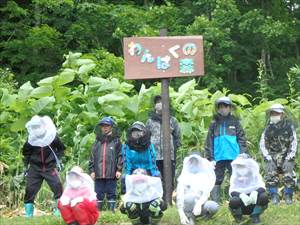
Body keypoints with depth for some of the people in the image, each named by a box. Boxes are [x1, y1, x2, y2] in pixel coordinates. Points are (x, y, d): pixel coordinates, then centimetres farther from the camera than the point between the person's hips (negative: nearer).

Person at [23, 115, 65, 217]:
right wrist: (25, 166, 11)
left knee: (57, 186, -14)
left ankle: (59, 209, -4)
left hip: (50, 167, -1)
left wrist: (58, 159, -1)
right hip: (35, 168, 1)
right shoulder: (31, 140, -2)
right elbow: (26, 153, 15)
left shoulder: (52, 136, -7)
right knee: (30, 189, -2)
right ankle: (28, 213, 8)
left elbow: (61, 148, 10)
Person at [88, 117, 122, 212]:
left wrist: (119, 169, -6)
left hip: (111, 174, -2)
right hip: (99, 174, 3)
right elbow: (92, 157, 12)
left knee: (111, 193, 2)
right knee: (98, 194, 4)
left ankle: (111, 210, 6)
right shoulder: (97, 141, 13)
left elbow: (120, 155, 1)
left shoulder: (116, 141, 5)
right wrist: (92, 170, 5)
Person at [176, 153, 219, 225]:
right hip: (188, 206, -2)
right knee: (190, 197, -36)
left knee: (214, 206, -31)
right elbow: (179, 195, -12)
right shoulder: (184, 176, -1)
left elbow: (206, 193, -12)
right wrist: (181, 214, -26)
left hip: (200, 205, 2)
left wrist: (199, 204, -33)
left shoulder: (205, 176, 4)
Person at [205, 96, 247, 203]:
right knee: (216, 181, 3)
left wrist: (242, 155, -5)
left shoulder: (234, 122, 6)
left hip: (233, 157, -1)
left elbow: (241, 139, 4)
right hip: (218, 157, 1)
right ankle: (215, 203, 6)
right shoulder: (214, 123, 8)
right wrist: (210, 157, -2)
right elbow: (209, 142, 6)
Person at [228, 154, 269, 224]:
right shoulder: (235, 178, -3)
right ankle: (238, 217, 0)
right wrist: (241, 195, -40)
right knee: (233, 201, -34)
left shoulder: (256, 176, -3)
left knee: (264, 197, -30)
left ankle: (255, 216, -3)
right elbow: (232, 191, -18)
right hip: (241, 207, 0)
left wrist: (255, 192, -43)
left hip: (254, 204, 0)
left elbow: (262, 187, -20)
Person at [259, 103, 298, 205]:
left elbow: (294, 144, -1)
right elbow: (262, 144, 5)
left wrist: (288, 158, -9)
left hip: (286, 157, -2)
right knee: (271, 177, -11)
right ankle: (274, 197, -1)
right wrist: (268, 158, -4)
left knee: (289, 177, -14)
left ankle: (288, 197, -2)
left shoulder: (289, 127, 0)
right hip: (272, 157, 2)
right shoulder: (268, 128, 6)